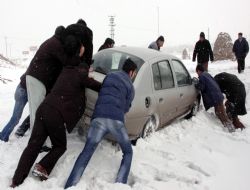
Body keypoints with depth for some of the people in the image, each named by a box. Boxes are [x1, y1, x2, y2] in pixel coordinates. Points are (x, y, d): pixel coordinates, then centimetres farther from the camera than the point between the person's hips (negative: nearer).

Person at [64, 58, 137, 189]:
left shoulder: (110, 76, 23)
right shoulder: (130, 86, 18)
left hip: (98, 118, 2)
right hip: (116, 120, -2)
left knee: (86, 152, 5)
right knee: (128, 152, 18)